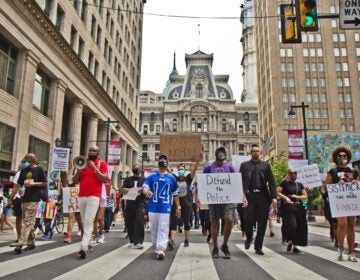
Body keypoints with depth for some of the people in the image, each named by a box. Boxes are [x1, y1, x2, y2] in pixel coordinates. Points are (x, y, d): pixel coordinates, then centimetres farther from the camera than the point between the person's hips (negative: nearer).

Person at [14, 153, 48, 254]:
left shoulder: (39, 169, -1)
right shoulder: (24, 170, 13)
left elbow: (45, 183, -3)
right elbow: (19, 184, 15)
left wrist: (33, 183, -14)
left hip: (34, 199, -6)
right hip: (24, 198, 6)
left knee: (28, 222, -9)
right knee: (28, 222, 11)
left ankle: (20, 244, -12)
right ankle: (31, 243, 21)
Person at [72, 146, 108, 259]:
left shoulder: (101, 164, 2)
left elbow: (105, 179, -9)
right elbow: (75, 181, 12)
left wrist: (94, 168, -15)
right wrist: (78, 171, -7)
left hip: (94, 197, -5)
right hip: (81, 196, 5)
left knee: (89, 222, -12)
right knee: (84, 222, 11)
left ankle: (84, 247, -16)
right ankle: (88, 242, 24)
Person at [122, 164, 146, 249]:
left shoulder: (144, 180, 13)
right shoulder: (128, 179, 16)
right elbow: (123, 189, 5)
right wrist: (131, 190, -15)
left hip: (140, 204, -2)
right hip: (130, 204, 3)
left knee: (139, 223, -14)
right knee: (129, 223, 7)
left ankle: (138, 242, -13)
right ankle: (132, 241, 21)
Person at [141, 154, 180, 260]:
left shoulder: (171, 178, 8)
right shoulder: (151, 177, 6)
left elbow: (175, 194, 13)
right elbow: (144, 187, -4)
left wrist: (178, 206, 11)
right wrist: (147, 192, -28)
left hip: (165, 208, -1)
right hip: (153, 207, 1)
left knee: (163, 229, -8)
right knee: (153, 229, 10)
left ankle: (161, 250, -9)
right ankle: (156, 247, 27)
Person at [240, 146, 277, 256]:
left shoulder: (266, 165, 14)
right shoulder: (244, 165, 10)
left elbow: (271, 182, 8)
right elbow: (241, 181, 3)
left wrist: (273, 197, -2)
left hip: (263, 196, 2)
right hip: (249, 196, -2)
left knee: (262, 223, 4)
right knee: (249, 220, -6)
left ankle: (258, 247, 17)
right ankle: (249, 238, 25)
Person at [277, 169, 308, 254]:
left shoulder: (299, 184, 15)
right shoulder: (284, 182, 4)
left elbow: (305, 196, 14)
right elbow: (277, 192, -4)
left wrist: (297, 196, -2)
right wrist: (285, 197, -16)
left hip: (298, 208, 5)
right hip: (288, 208, -5)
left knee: (299, 228, 3)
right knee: (292, 225, -18)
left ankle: (295, 247, 17)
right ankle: (289, 242, 10)